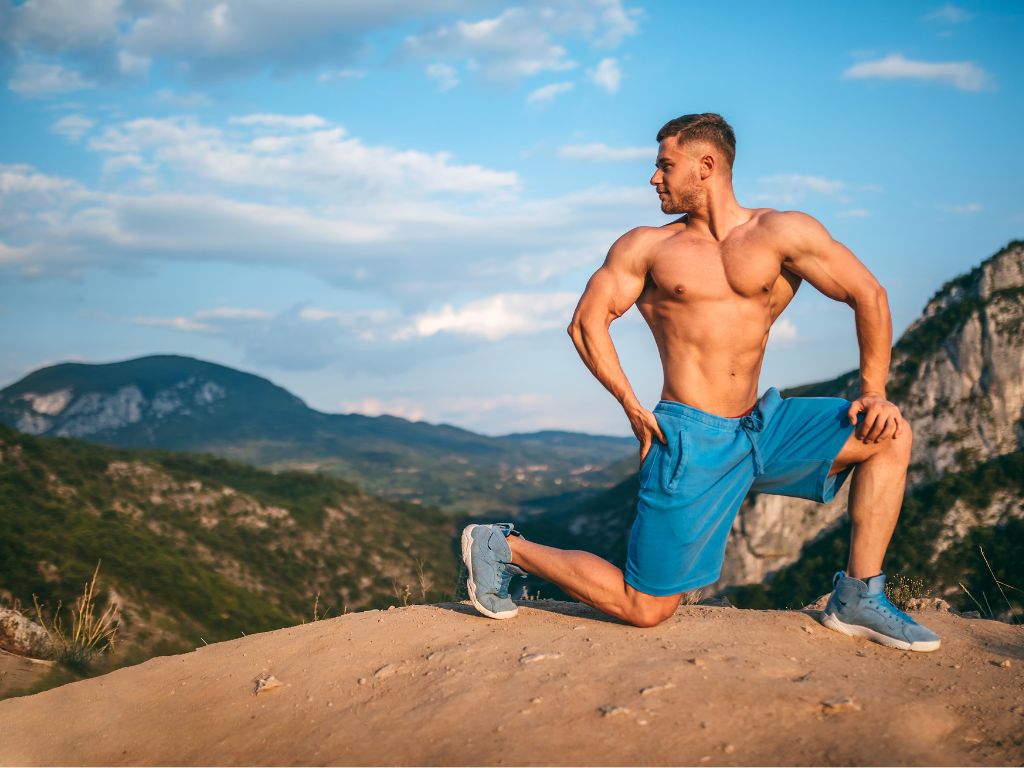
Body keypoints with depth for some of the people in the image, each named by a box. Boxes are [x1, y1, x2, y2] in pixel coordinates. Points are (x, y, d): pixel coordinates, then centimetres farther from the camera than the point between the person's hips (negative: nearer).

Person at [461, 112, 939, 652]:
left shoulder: (782, 233, 4)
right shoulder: (647, 247, 5)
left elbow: (869, 296, 4)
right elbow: (587, 321, -1)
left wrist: (873, 394, -2)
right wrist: (632, 406, -12)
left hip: (762, 427, 3)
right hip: (692, 440, -3)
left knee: (890, 435, -10)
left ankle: (858, 599, -3)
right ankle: (504, 548, 17)